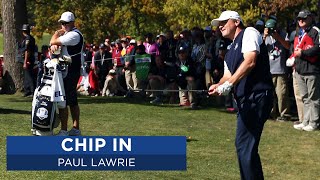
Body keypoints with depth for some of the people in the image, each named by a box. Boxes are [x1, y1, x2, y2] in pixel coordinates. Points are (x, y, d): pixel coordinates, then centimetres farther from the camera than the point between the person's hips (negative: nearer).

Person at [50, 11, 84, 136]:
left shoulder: (74, 35, -15)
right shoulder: (67, 33, 19)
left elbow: (53, 41, -16)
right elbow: (54, 43, 13)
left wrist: (57, 33, 4)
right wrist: (54, 45, -11)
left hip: (71, 71, -11)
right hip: (69, 70, 11)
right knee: (72, 101, 14)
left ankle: (64, 131, -10)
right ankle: (76, 129, 21)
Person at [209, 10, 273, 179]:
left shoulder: (249, 33, -1)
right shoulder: (230, 52, 26)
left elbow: (250, 61, -16)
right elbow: (228, 75, 20)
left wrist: (229, 84, -20)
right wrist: (218, 85, -3)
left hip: (257, 95, -10)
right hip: (245, 100, 10)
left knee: (245, 145, -12)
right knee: (244, 146, 11)